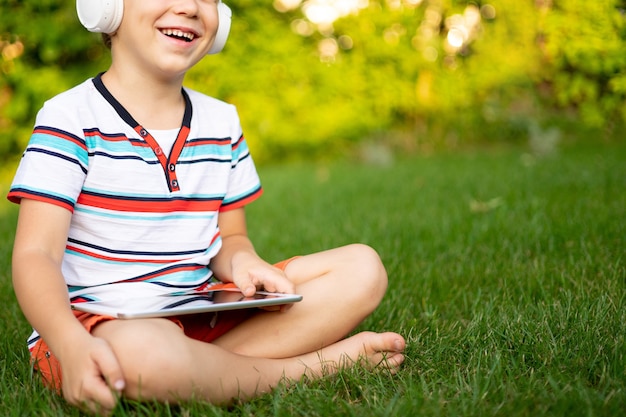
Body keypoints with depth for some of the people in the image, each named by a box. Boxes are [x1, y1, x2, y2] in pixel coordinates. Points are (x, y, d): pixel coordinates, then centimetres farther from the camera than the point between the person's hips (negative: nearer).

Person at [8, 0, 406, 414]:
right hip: (93, 324, -5)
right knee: (145, 352, -42)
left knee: (361, 270, -6)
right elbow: (36, 255, -15)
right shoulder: (70, 118, -7)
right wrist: (72, 346, -35)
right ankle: (311, 367, -14)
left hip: (201, 318, 6)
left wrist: (240, 261, -10)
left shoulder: (222, 122, 10)